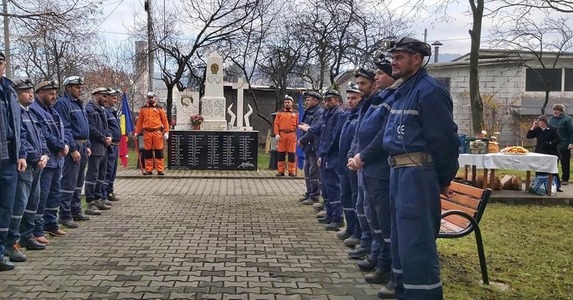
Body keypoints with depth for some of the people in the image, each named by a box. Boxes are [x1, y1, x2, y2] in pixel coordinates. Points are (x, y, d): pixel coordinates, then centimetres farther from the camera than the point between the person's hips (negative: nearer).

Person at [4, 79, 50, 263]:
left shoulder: (30, 114, 19)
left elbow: (40, 137, 18)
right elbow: (20, 140, -19)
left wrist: (45, 154, 1)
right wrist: (36, 158, -16)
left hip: (36, 166, 10)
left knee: (33, 201, 16)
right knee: (19, 203, -12)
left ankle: (26, 236, 28)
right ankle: (11, 243, -10)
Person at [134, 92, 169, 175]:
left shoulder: (159, 108, 6)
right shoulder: (143, 109, 12)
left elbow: (165, 120, 3)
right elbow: (139, 122, 13)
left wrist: (166, 132, -5)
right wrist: (136, 132, 7)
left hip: (157, 132, -2)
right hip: (147, 133, 2)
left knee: (159, 152, -1)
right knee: (147, 152, 5)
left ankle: (160, 170, 3)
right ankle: (148, 170, 12)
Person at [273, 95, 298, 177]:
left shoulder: (296, 113, 9)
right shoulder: (280, 113, 11)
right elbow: (276, 124, 4)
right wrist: (277, 134, -7)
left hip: (292, 135, -1)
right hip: (281, 135, 1)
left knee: (292, 154, 0)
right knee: (280, 153, 3)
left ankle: (292, 171, 7)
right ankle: (281, 171, 9)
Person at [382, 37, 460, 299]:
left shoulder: (429, 90, -14)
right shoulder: (402, 91, 17)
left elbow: (444, 138, -16)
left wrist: (444, 178, -9)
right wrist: (396, 168, 19)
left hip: (418, 172, -10)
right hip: (399, 170, 10)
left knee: (416, 235, -8)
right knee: (401, 230, 19)